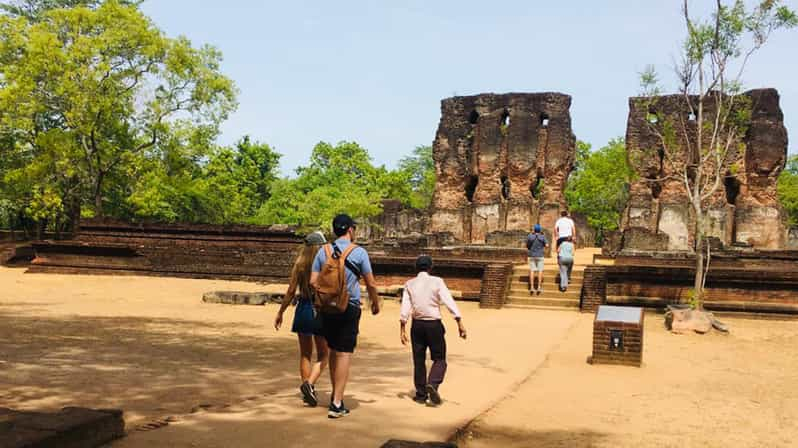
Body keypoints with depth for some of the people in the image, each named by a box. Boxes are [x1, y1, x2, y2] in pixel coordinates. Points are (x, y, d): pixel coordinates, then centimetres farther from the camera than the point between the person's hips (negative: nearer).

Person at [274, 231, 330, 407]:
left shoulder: (299, 265, -3)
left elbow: (291, 291, -2)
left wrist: (280, 313, 7)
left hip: (304, 309, 3)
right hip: (321, 311, -2)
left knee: (305, 354, 16)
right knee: (323, 355, 11)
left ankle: (308, 392, 18)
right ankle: (309, 383, -10)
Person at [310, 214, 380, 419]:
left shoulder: (323, 251, 3)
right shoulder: (359, 252, -5)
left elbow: (313, 281, 0)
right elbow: (371, 283, 0)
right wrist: (375, 303, 16)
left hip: (328, 308, 4)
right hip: (349, 308, -4)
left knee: (333, 351, 18)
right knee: (344, 354, -1)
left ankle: (335, 394, 30)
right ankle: (336, 404, -3)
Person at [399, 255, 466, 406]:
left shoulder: (409, 284, 4)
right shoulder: (437, 282, -4)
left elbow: (405, 308, -3)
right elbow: (449, 302, -12)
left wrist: (402, 329, -2)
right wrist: (460, 323, -14)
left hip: (417, 325, 3)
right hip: (434, 325, -3)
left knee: (419, 360, 11)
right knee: (439, 359, 8)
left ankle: (421, 394, 14)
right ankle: (432, 384, -16)